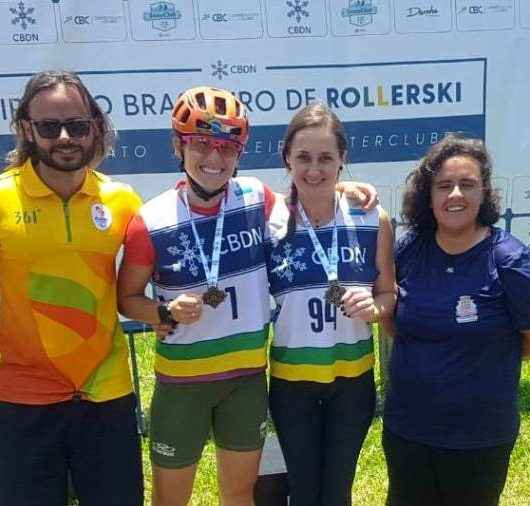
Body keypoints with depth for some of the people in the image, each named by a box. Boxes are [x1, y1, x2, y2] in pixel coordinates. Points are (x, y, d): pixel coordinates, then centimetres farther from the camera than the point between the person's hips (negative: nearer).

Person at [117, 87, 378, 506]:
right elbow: (127, 298, -2)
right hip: (181, 379, -2)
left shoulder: (257, 198, -7)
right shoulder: (152, 221, -13)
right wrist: (167, 313, -21)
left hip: (248, 374, 2)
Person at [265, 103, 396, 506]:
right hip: (291, 380, -1)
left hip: (353, 377, 1)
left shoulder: (373, 219, -7)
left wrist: (374, 307, -18)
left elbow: (389, 295, 3)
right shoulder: (268, 220, -11)